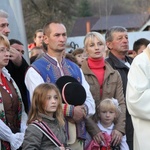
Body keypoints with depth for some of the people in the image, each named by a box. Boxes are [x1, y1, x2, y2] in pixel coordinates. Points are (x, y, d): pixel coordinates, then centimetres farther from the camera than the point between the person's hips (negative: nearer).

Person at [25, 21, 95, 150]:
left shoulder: (75, 69, 16)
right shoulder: (35, 70, -4)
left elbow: (90, 102, 11)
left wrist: (83, 110, -10)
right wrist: (70, 110, -16)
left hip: (76, 136, 5)